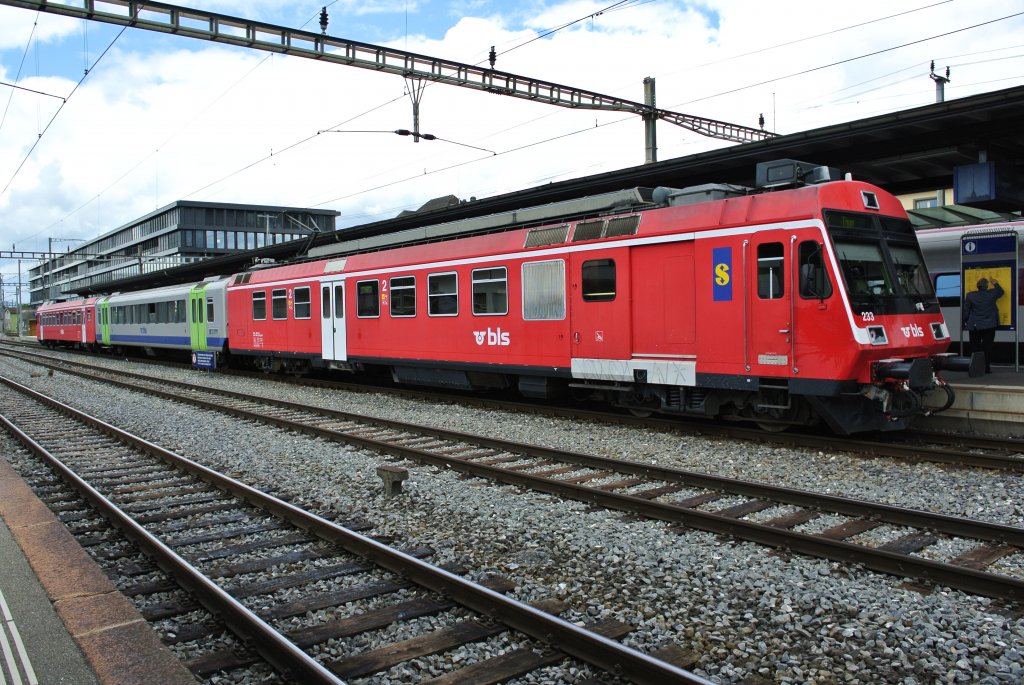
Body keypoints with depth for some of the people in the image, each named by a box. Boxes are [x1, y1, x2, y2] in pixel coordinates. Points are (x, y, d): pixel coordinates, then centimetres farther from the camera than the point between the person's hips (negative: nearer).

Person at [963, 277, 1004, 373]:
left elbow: (966, 311, 0)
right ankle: (986, 367, 0)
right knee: (987, 347, 3)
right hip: (989, 326, 0)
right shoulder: (992, 294, -6)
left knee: (975, 347, 6)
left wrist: (965, 322, 13)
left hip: (974, 326, 0)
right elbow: (1001, 292, 18)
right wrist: (995, 284, 33)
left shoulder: (970, 296, -6)